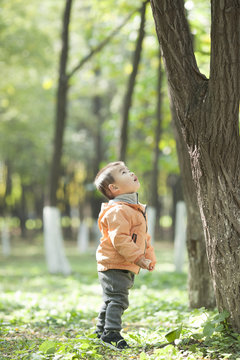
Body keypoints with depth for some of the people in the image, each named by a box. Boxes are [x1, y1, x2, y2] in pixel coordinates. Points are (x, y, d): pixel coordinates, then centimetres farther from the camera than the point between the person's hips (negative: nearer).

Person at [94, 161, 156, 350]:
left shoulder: (138, 210, 16)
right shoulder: (117, 211, -18)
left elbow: (144, 238, 21)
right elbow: (119, 239, -25)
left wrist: (150, 258, 10)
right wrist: (138, 258, -26)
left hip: (127, 267, 10)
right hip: (114, 265, -10)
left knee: (112, 299, 18)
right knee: (117, 299, -12)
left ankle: (102, 330, 29)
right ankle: (111, 333, -8)